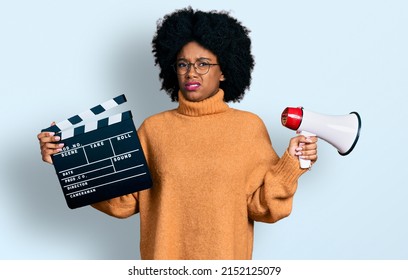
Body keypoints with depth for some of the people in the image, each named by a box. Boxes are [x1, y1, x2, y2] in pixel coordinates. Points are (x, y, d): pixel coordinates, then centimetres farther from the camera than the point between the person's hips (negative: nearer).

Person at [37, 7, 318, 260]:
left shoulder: (250, 126, -4)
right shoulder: (154, 128, 0)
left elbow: (261, 205, -5)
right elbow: (123, 200, -5)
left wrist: (291, 163, -19)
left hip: (226, 258, -1)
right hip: (166, 257, 1)